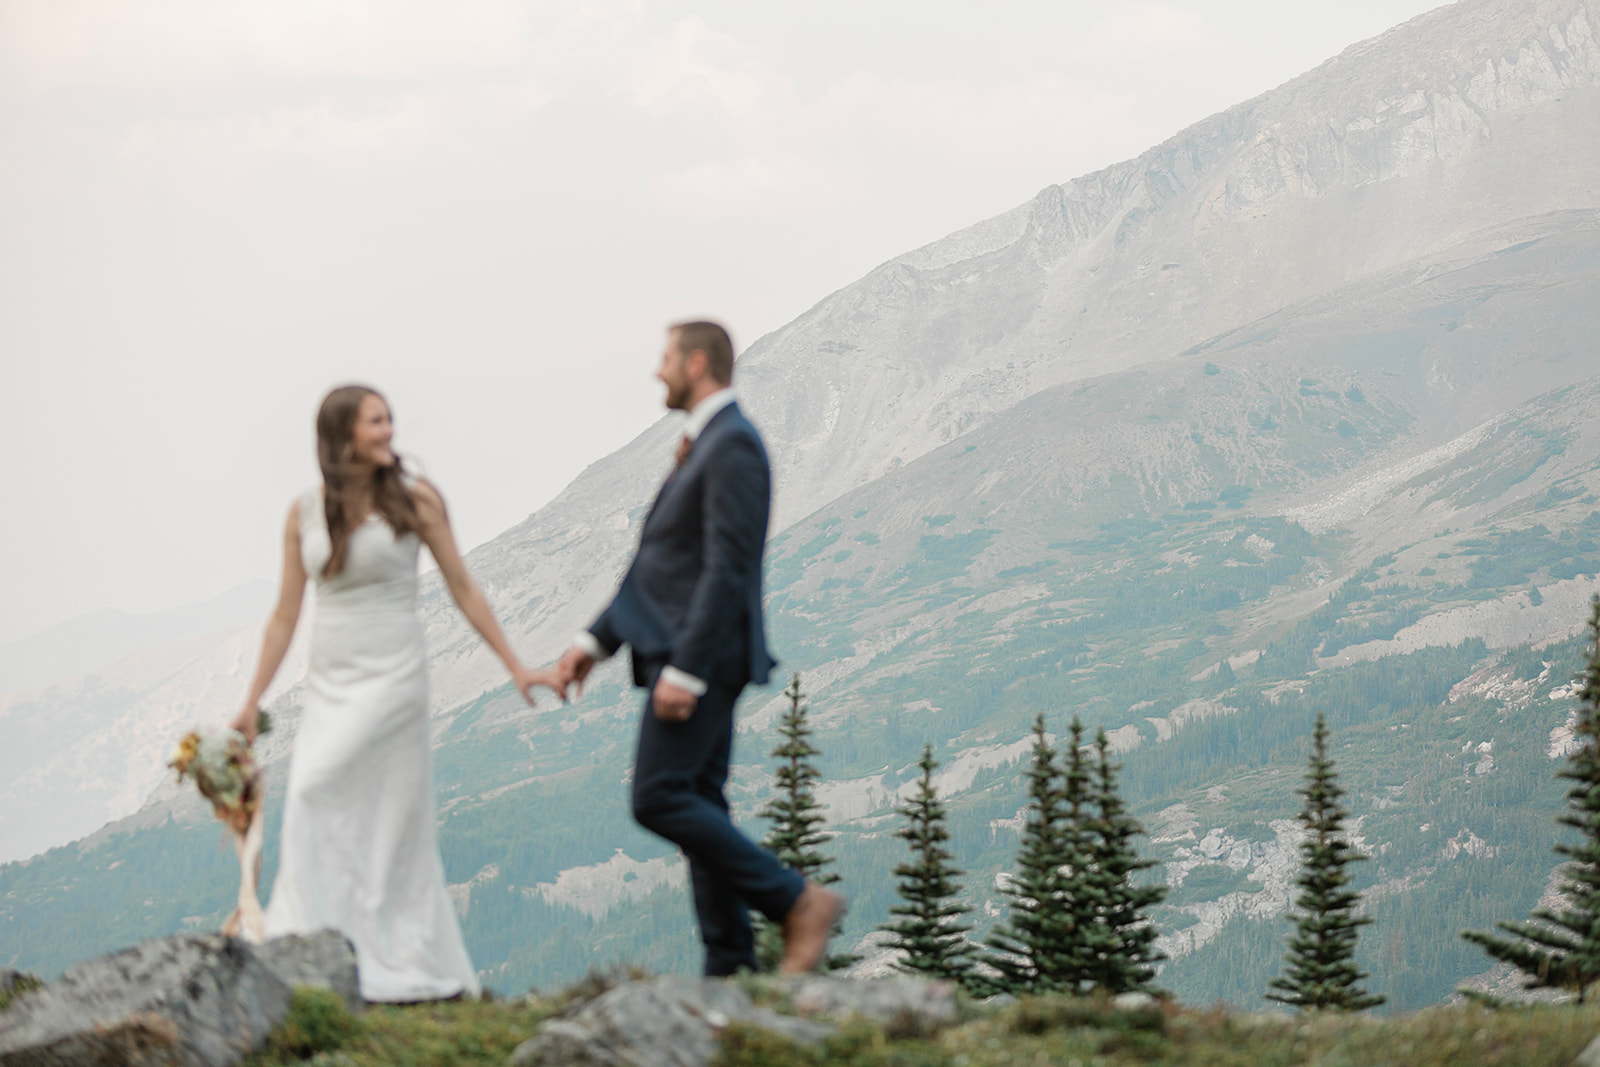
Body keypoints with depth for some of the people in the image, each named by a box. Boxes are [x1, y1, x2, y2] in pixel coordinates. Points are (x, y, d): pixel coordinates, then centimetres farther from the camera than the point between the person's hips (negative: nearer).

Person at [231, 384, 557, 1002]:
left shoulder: (414, 501, -3)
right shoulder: (305, 514, 6)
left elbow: (462, 589, 4)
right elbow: (285, 614, 10)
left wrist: (515, 667, 4)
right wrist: (252, 703, 8)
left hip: (391, 674, -4)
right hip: (329, 684, 4)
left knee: (316, 792, -17)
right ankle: (420, 969, 11)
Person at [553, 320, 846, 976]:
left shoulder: (732, 446, -13)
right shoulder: (702, 448, 20)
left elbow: (727, 569, -20)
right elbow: (661, 568, 24)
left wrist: (684, 669, -24)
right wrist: (598, 641, 19)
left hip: (703, 655, -10)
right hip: (685, 659, 10)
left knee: (659, 799, -15)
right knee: (696, 807, 7)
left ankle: (797, 902, -10)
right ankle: (730, 966, 7)